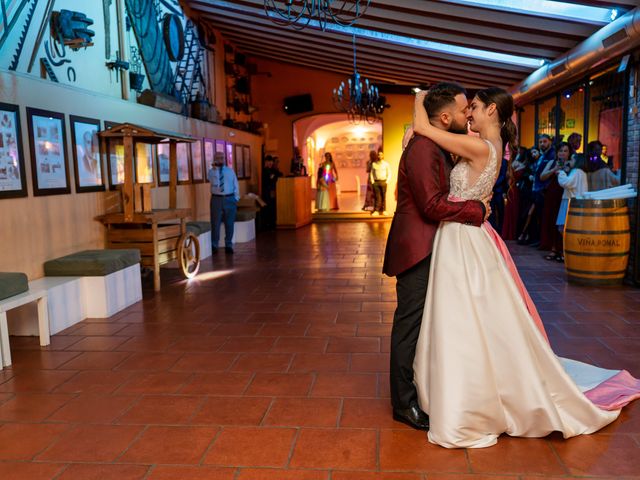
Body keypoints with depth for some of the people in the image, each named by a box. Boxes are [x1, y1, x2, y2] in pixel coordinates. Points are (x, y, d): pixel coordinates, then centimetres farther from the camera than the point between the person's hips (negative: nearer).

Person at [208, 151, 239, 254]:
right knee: (215, 224, 2)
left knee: (229, 223, 6)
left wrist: (236, 199, 1)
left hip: (230, 199, 2)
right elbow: (215, 183, -14)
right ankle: (214, 246, 12)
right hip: (217, 199, -2)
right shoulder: (211, 171, 2)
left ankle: (229, 246, 17)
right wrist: (216, 169, -14)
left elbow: (235, 185, 9)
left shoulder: (230, 171, 9)